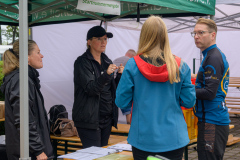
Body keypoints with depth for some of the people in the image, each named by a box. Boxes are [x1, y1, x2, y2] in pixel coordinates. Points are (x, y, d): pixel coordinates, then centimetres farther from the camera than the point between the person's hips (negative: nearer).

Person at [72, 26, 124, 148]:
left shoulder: (107, 61, 13)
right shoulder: (82, 62, -7)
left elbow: (112, 90, 14)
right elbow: (91, 89, -19)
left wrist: (119, 75, -3)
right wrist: (106, 74, -32)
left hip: (107, 117, 7)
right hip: (89, 119, -7)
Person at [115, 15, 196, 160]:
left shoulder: (132, 65, -10)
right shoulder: (181, 66, -6)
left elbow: (121, 102, -6)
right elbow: (189, 102, -2)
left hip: (143, 139, -1)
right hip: (174, 139, 1)